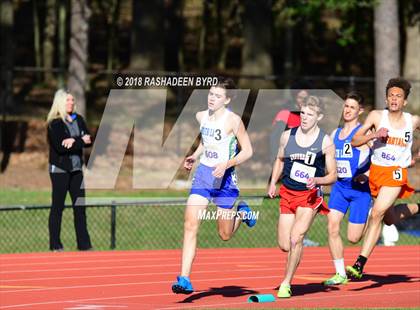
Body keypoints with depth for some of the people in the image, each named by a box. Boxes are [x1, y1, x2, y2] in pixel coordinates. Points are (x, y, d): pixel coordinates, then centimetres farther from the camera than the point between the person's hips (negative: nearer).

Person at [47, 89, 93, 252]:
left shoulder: (78, 119, 10)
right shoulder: (54, 123, -9)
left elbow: (89, 139, 0)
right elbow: (60, 146, -20)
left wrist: (74, 141, -18)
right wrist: (81, 141, -14)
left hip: (76, 169, 6)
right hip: (60, 169, -6)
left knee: (80, 207, 5)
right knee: (57, 207, -1)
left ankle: (84, 244, 8)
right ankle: (55, 245, 1)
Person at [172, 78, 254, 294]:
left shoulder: (233, 120, -13)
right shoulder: (201, 116, 4)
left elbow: (247, 150, -9)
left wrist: (226, 164, -23)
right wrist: (194, 156, 7)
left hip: (224, 177, -4)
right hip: (203, 173, 4)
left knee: (224, 235, 8)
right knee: (190, 224, -13)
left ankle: (242, 212, 43)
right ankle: (184, 280, -15)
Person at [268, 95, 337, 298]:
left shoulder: (325, 142, -8)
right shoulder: (287, 136, 2)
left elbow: (333, 176, -3)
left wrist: (317, 180, -22)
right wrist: (273, 183, 10)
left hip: (310, 196, -4)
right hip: (287, 193, 4)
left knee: (295, 239, -18)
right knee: (284, 245, 1)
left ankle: (286, 284, -7)